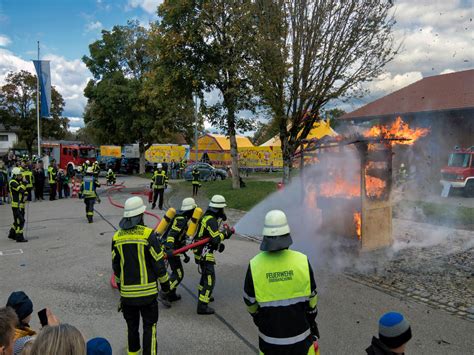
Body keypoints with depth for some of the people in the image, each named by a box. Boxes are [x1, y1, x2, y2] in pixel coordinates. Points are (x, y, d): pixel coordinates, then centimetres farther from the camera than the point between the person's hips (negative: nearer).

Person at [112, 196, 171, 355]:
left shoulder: (117, 237, 0)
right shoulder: (148, 234, -15)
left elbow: (116, 266, 9)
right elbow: (158, 263, -12)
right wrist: (165, 284, 1)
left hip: (127, 292, 5)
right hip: (147, 290, -5)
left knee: (132, 324, 22)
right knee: (149, 326, 9)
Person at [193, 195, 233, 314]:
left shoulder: (206, 216, 10)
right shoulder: (211, 220, -22)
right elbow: (216, 239, -27)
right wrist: (225, 233, -11)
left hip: (201, 252, 11)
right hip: (205, 254, -11)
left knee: (206, 273, 28)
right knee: (210, 279, -9)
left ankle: (202, 294, 46)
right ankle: (202, 306, -8)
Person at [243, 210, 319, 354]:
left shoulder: (255, 265, -20)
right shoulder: (302, 261, -19)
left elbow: (250, 301, -6)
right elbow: (311, 297, -5)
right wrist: (312, 320, 14)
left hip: (270, 334, 0)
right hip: (300, 332, 0)